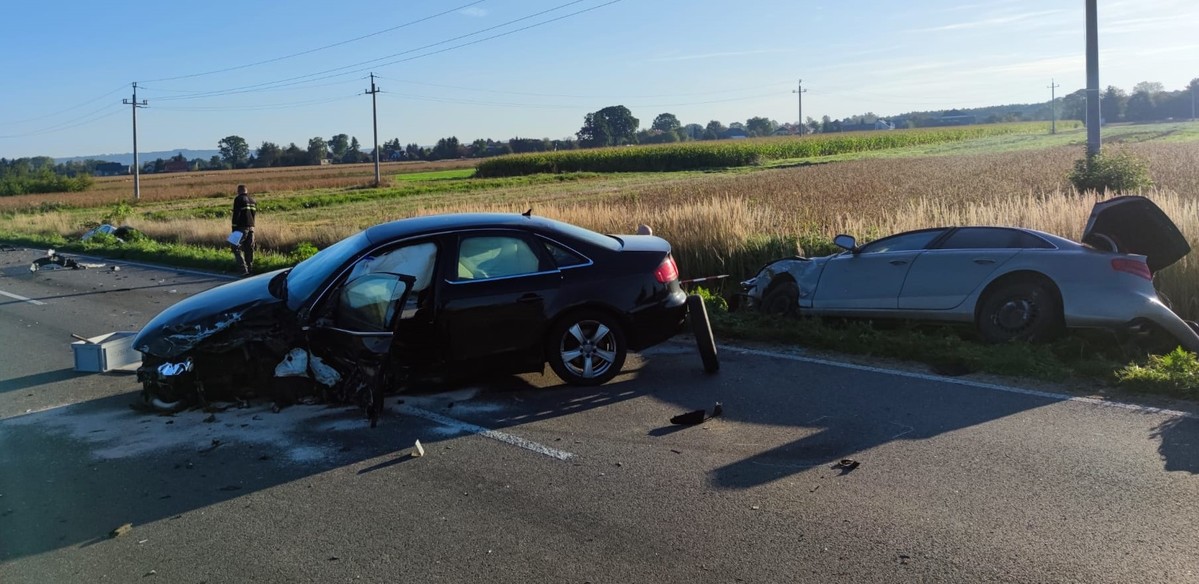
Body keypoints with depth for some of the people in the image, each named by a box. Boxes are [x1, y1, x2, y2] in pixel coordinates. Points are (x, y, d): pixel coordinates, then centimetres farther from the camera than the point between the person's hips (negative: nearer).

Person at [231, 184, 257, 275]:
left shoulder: (238, 199, -6)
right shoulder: (253, 200, 14)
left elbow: (236, 214, -12)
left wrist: (234, 229, -11)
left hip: (241, 227, -6)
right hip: (251, 227, 6)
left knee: (237, 248, -1)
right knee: (249, 249, 12)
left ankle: (244, 269, -12)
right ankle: (250, 269, 15)